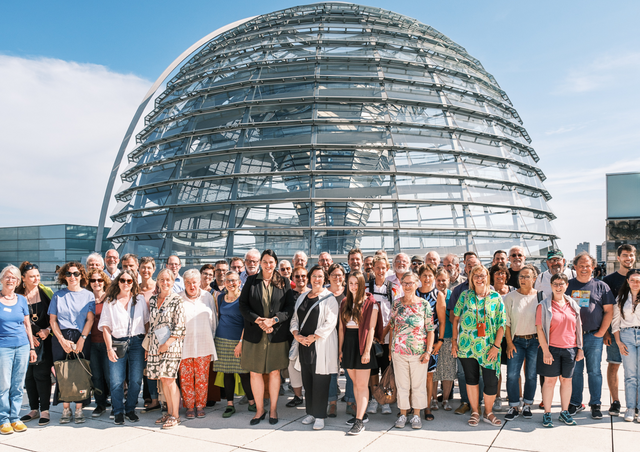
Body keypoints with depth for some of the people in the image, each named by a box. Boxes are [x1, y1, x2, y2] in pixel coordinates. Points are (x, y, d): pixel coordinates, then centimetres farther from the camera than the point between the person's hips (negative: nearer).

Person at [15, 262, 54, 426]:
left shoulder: (46, 292, 2)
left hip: (44, 339, -2)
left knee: (42, 374, -5)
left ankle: (45, 410, 2)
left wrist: (48, 330, -10)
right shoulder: (17, 295, 2)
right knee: (28, 375, 7)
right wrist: (29, 336, -6)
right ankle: (34, 409, 18)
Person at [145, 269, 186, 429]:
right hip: (155, 345, 5)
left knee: (169, 379, -8)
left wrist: (167, 343, -14)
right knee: (163, 379, 8)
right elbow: (151, 324, 17)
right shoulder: (153, 300, 12)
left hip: (171, 344, -5)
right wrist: (147, 344, 13)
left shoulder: (177, 300, -5)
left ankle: (175, 415, 2)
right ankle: (169, 412, 20)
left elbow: (180, 326, -9)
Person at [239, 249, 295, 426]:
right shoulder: (251, 281, 5)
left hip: (277, 335, 0)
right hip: (254, 334, 1)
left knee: (274, 372, 6)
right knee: (255, 372, 4)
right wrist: (258, 320, -13)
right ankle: (259, 410, 19)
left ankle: (273, 410, 20)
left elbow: (290, 307, 0)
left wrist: (273, 320, -14)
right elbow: (243, 305, 1)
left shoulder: (284, 283, 4)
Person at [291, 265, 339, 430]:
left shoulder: (329, 298, -4)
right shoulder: (302, 296, 14)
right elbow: (295, 318, 15)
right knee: (307, 380, 10)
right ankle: (311, 412, 21)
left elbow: (330, 323, -12)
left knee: (320, 381, -2)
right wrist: (296, 334, -3)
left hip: (321, 345, -5)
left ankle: (320, 416, 8)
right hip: (303, 343, 5)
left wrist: (313, 337, -15)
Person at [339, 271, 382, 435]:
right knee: (355, 382, 13)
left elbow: (371, 328, -10)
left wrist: (367, 350, -15)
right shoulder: (345, 303, 11)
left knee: (362, 385, -4)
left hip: (362, 344, -6)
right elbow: (341, 327, 12)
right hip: (348, 343, 6)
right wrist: (340, 348, 8)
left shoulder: (370, 303, -6)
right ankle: (362, 414, 24)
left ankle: (359, 421, -3)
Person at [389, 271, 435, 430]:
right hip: (398, 350, 2)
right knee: (402, 384, 9)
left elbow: (430, 330, -4)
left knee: (418, 384, 8)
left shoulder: (425, 304, -4)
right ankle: (403, 414, 22)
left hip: (419, 351, -2)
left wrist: (428, 351, -9)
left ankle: (416, 415, 22)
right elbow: (392, 326, 10)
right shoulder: (397, 303, 3)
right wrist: (391, 346, 7)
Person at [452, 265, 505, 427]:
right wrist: (454, 341, 3)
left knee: (491, 381, -1)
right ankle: (475, 412, 25)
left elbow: (501, 324, 0)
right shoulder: (464, 296, 4)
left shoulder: (496, 297, 2)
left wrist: (496, 346, -7)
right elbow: (456, 319, 8)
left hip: (488, 346, -1)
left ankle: (488, 413, 20)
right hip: (467, 345, 1)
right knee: (471, 378, 9)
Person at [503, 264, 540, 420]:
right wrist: (509, 342, -3)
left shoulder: (539, 296, 0)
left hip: (535, 340, 0)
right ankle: (514, 407, 8)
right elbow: (506, 322, 2)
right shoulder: (510, 297, 0)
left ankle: (527, 405, 22)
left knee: (531, 375, 6)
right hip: (516, 341, 0)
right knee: (512, 375, -5)